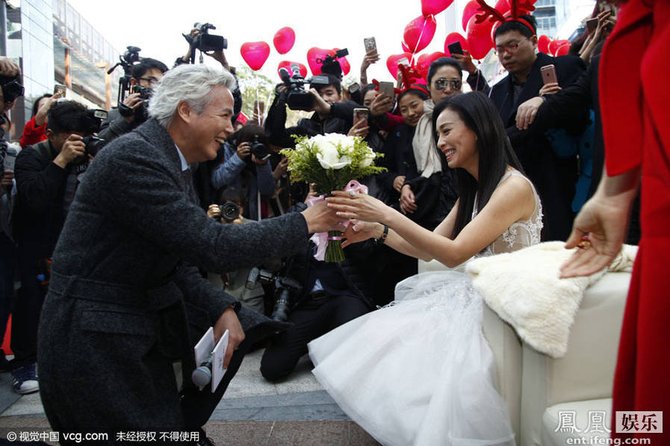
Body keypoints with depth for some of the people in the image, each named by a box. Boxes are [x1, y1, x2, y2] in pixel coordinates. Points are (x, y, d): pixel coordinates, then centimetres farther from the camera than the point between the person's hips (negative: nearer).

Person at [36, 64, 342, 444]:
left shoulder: (174, 162, 6)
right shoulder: (134, 156, -22)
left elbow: (179, 262, 5)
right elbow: (213, 247, -29)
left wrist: (222, 309, -9)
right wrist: (306, 223, -21)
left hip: (145, 311, 9)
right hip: (94, 338, -9)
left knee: (242, 326, 9)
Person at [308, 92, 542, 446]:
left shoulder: (515, 186, -17)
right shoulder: (476, 188, 12)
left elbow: (454, 253, -25)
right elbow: (429, 249, 8)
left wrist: (387, 215, -28)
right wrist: (376, 230, -6)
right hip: (478, 296, 8)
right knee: (388, 342, -2)